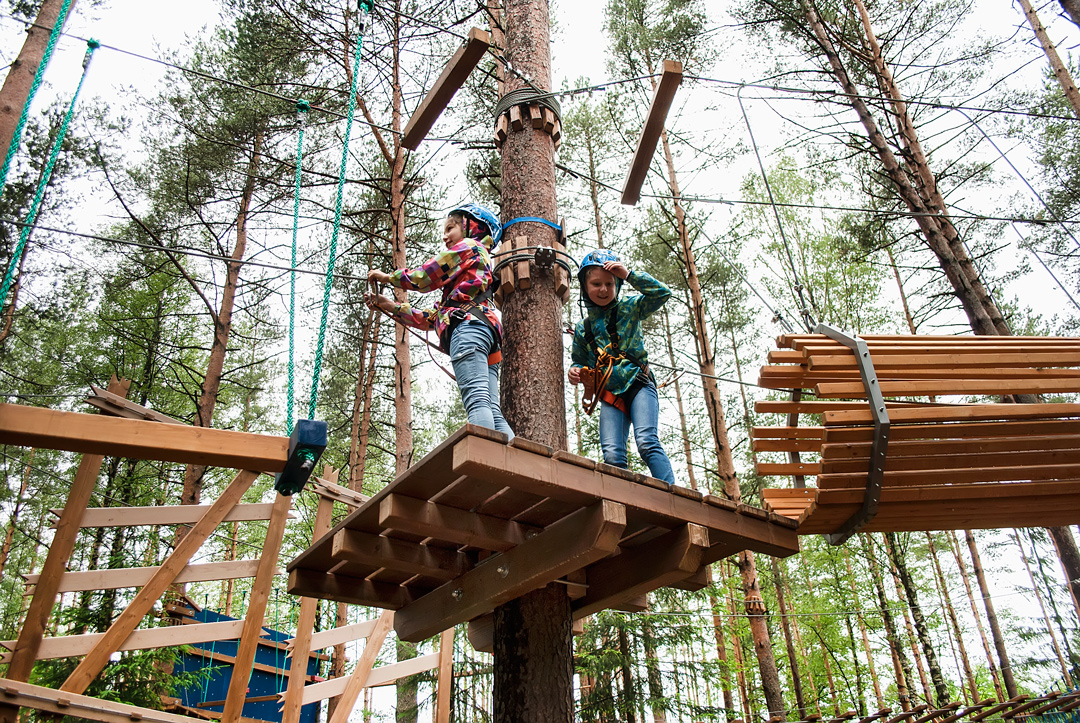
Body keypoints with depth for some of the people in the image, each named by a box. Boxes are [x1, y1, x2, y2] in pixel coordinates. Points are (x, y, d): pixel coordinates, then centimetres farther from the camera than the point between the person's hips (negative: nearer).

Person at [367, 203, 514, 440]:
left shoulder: (468, 246, 15)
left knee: (476, 401, -24)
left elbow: (424, 277, 11)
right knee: (492, 410, -6)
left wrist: (388, 277, 27)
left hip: (468, 326, -8)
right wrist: (391, 306, 30)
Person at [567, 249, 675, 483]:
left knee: (646, 441, -23)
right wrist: (575, 371, 0)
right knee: (612, 454, -13)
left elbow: (662, 293, -5)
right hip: (610, 395, 3)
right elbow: (579, 360, 24)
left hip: (639, 385, -3)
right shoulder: (583, 328, 14)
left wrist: (629, 275, -10)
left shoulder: (629, 308, 7)